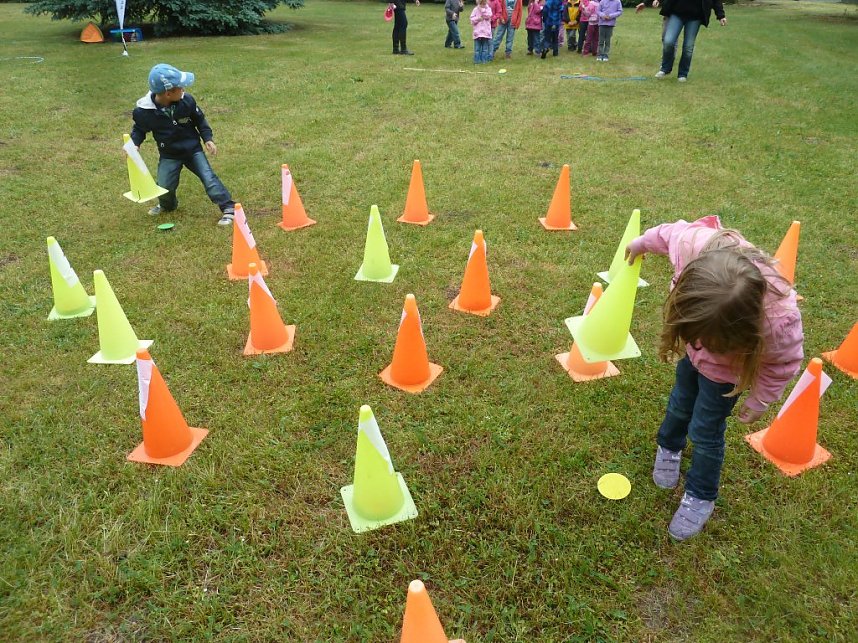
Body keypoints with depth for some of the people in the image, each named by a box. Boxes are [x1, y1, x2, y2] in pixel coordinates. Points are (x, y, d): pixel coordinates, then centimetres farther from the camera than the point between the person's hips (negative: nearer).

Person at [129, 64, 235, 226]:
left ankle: (228, 208, -11)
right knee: (164, 187, -4)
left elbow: (200, 119, 2)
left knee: (208, 177, -14)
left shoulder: (187, 100, -16)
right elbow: (139, 129, 1)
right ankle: (168, 205, 30)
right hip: (169, 155, 0)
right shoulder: (144, 111, -18)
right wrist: (134, 144, -16)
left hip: (193, 149, 0)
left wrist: (208, 138, -5)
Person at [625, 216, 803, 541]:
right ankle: (668, 446, 56)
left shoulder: (780, 320, -46)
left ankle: (700, 497, 34)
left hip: (728, 366, -3)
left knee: (706, 430, 8)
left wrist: (758, 402, -5)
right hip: (695, 347, 4)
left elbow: (784, 364, -21)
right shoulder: (693, 243, -44)